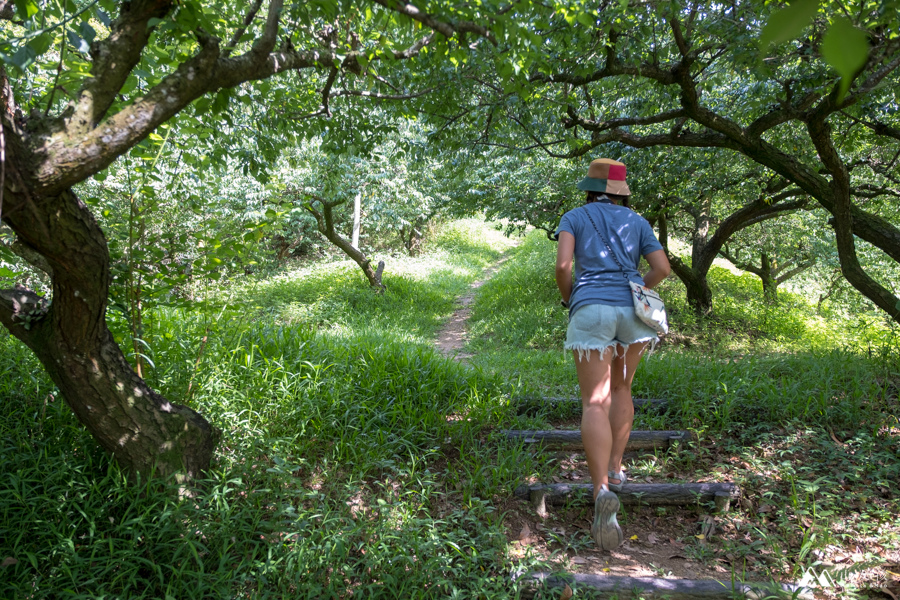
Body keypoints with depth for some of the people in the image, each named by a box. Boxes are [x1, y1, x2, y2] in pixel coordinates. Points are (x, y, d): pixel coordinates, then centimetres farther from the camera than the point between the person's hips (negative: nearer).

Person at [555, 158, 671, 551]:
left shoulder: (574, 217, 10)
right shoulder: (637, 222, 17)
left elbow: (562, 265, -5)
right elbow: (662, 269, 8)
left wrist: (568, 299, 12)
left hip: (591, 311, -3)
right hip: (632, 312, 3)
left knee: (595, 403, -7)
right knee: (620, 390, 23)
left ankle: (603, 492, -24)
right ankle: (614, 470, 21)